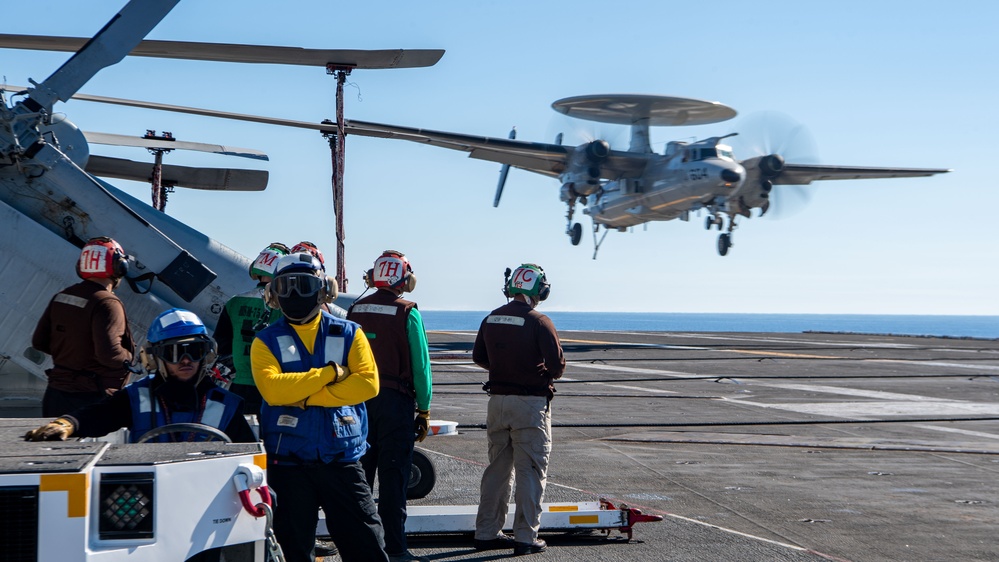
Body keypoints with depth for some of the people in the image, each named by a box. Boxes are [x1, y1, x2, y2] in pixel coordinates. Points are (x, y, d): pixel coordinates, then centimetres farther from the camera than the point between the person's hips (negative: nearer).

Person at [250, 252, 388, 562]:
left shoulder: (348, 334, 4)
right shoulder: (266, 341, 3)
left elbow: (368, 383, -10)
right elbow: (272, 388, -15)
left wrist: (306, 396, -15)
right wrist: (331, 373, -15)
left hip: (341, 458, 0)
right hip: (288, 461, 1)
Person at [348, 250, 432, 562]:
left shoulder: (356, 310, 4)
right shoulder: (407, 313, -9)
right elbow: (420, 365, -8)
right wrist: (424, 410, 0)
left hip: (359, 401, 4)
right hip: (396, 401, -4)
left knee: (359, 471, 11)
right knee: (393, 475, -1)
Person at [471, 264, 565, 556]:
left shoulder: (490, 319, 4)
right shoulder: (539, 322, -14)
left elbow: (478, 357, 13)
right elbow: (557, 365, -15)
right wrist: (545, 372, 6)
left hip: (498, 400, 6)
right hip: (530, 403, -6)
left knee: (497, 468, 15)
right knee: (531, 471, 1)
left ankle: (486, 532, 20)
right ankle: (525, 537, 3)